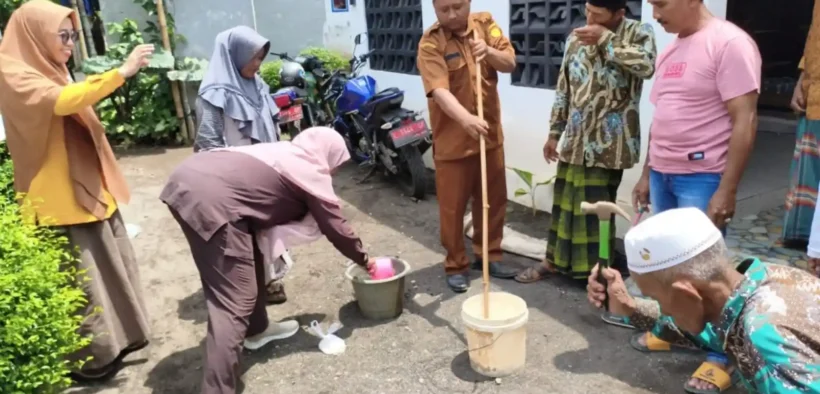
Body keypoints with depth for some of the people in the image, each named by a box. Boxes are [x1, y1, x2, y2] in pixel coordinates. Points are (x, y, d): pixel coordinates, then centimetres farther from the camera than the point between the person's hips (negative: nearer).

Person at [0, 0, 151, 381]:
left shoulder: (50, 72, 15)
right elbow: (61, 101, -34)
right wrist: (121, 72, -36)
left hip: (87, 188, 9)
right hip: (60, 198, -9)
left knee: (112, 262, 14)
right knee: (81, 278, -2)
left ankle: (116, 336, 28)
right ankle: (91, 356, 11)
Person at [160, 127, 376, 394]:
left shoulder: (284, 152, 29)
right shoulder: (313, 174, 8)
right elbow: (337, 229, 14)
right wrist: (363, 259, 28)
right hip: (210, 199, -10)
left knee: (250, 259, 25)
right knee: (233, 303, -8)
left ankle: (256, 329, 42)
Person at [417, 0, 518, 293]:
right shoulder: (430, 43, -14)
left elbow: (510, 63, -2)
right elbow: (440, 91, -28)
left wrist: (489, 52, -24)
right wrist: (467, 119, -45)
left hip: (491, 134, 5)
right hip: (452, 140, -5)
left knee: (493, 200, 15)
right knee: (453, 207, 5)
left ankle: (489, 255, 34)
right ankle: (456, 265, 23)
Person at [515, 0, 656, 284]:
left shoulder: (639, 33, -4)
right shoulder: (576, 38, 8)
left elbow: (646, 66, -26)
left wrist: (606, 39, -20)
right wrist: (554, 132, 12)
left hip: (608, 141, -4)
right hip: (575, 139, 5)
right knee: (565, 201, 12)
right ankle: (554, 260, 26)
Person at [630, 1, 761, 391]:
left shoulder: (729, 43, -11)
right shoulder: (670, 50, 13)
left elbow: (745, 121, -15)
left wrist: (726, 190, -19)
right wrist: (647, 173, 18)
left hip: (702, 178, -7)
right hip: (663, 174, 7)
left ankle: (719, 356, 16)